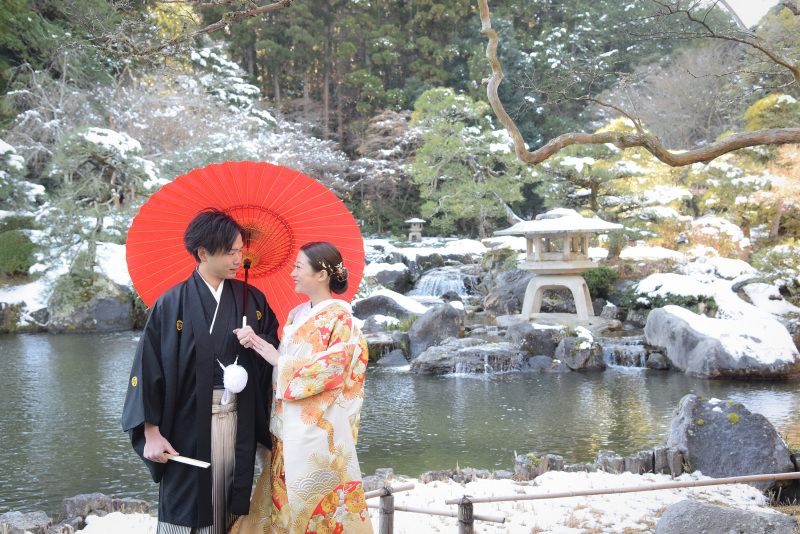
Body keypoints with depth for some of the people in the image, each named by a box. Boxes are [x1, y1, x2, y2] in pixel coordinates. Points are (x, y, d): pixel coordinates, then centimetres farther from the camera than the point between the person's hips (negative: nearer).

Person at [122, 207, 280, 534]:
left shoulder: (252, 299, 7)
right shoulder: (172, 304, -4)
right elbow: (148, 368, -5)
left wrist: (258, 342, -9)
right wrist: (151, 433, -9)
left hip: (238, 423, 3)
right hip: (189, 425, -3)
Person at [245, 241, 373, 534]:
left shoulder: (340, 317, -9)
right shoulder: (296, 315, 13)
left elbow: (334, 368, -17)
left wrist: (280, 361, -12)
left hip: (319, 425, -7)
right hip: (288, 425, 7)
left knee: (317, 500, -1)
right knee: (287, 495, 9)